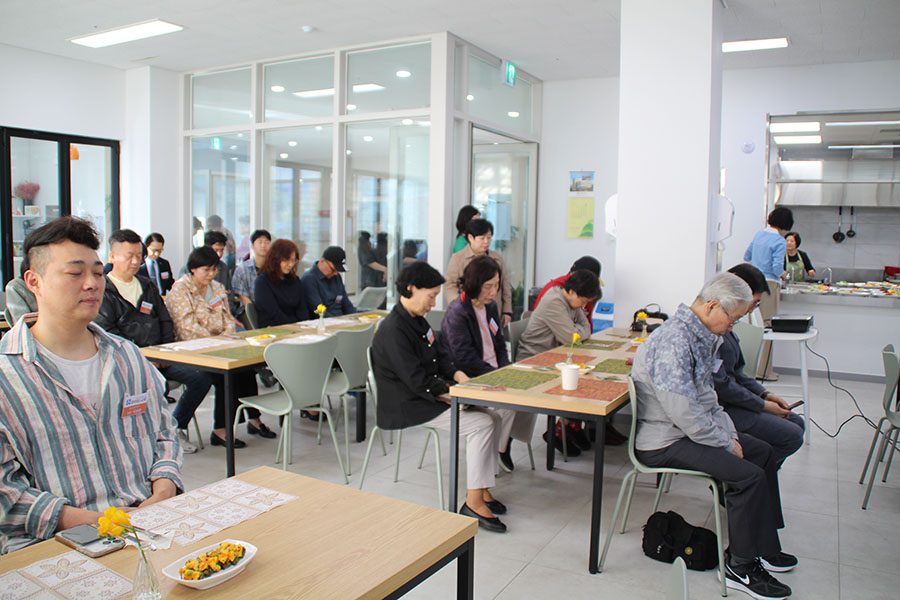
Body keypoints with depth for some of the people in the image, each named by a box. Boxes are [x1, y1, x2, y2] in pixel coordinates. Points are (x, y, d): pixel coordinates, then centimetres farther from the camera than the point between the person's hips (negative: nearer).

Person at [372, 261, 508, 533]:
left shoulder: (417, 320, 11)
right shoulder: (393, 330, -20)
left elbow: (440, 357, 18)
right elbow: (417, 380, -23)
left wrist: (461, 377, 0)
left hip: (428, 396, 10)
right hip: (407, 407, -10)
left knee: (491, 416, 0)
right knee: (481, 424, -18)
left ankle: (483, 490, 6)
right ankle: (473, 502, -10)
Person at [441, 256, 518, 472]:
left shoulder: (490, 307, 11)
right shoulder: (457, 312, -15)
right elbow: (465, 358, -20)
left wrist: (506, 371, -1)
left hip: (493, 373, 8)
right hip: (467, 379, -8)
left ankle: (506, 441, 5)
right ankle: (495, 451, -3)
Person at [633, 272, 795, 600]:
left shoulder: (701, 336, 7)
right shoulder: (673, 342, -26)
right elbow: (684, 413, -28)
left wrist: (729, 433, 3)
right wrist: (727, 444, -15)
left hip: (692, 429, 11)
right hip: (664, 442, -11)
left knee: (762, 452, 15)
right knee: (748, 475, -19)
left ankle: (762, 547, 26)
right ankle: (741, 567, -1)